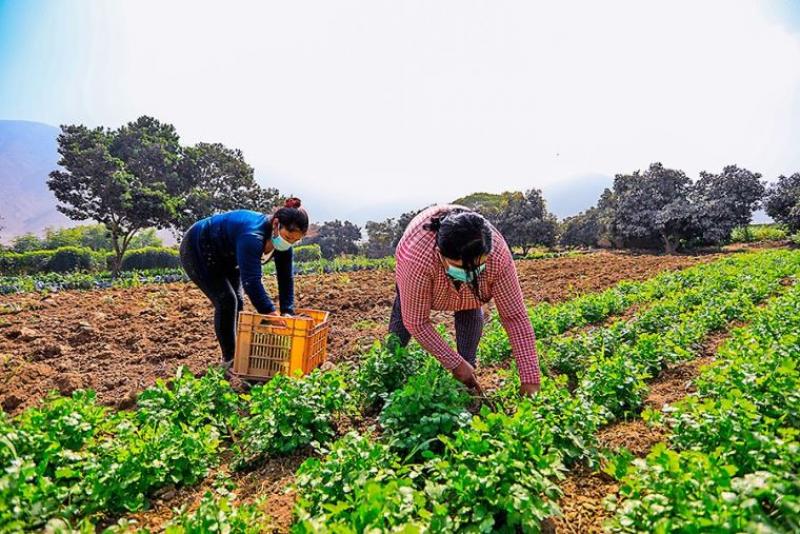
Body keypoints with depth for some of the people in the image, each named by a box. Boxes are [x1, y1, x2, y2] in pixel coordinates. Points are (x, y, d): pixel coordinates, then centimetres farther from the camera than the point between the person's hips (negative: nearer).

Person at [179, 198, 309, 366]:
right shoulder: (253, 236, -41)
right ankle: (228, 359, -3)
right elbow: (251, 280, -46)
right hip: (197, 251, -8)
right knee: (226, 301, -15)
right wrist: (271, 313, -46)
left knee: (237, 302, 5)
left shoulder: (283, 242, -16)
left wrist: (287, 312, -18)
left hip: (224, 257, 8)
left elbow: (286, 278, -11)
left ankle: (235, 355, 18)